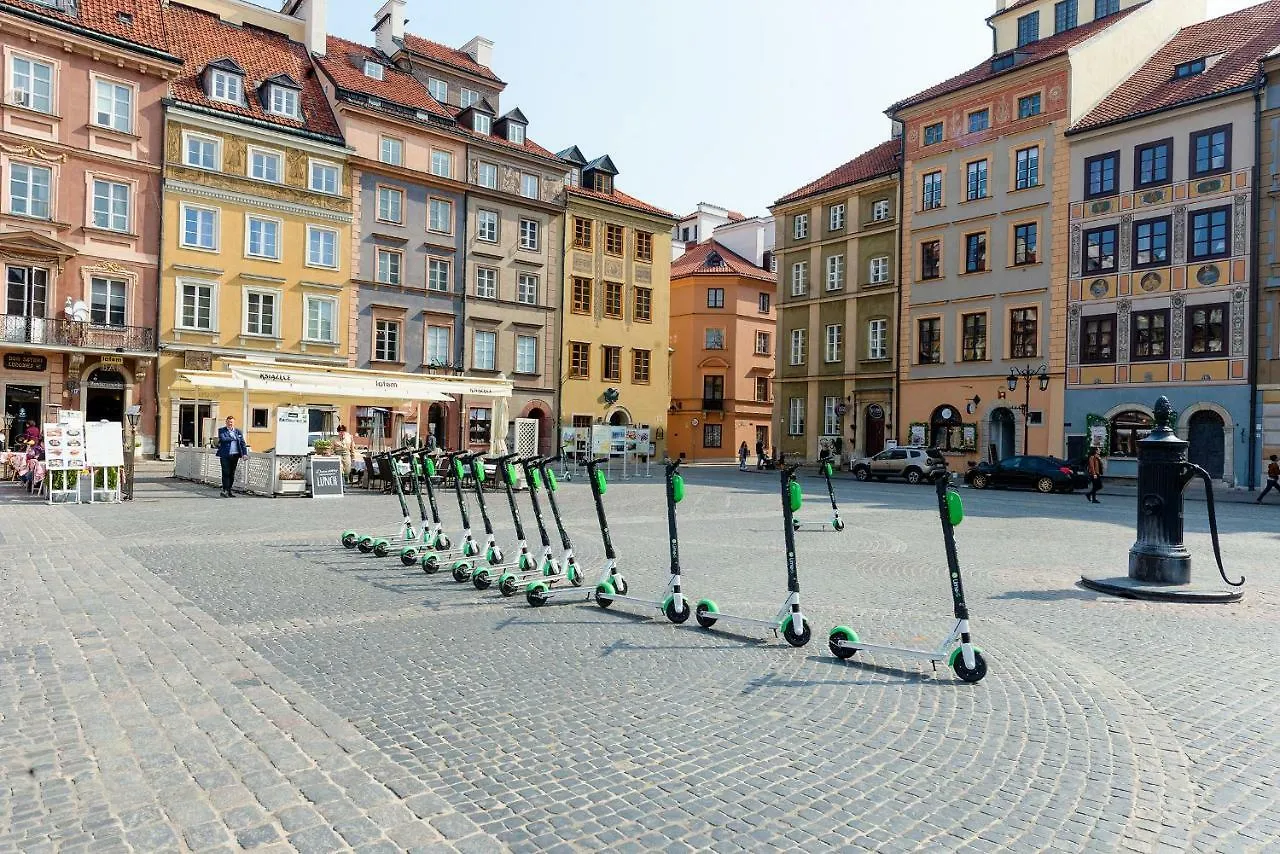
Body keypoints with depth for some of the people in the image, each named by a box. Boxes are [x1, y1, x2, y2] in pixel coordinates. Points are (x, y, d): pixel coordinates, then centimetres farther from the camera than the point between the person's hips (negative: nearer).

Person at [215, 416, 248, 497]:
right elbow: (223, 439, -13)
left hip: (235, 456, 4)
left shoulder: (238, 432, 14)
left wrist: (244, 453, -2)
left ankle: (229, 490, 14)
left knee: (232, 474, 7)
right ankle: (225, 490, -8)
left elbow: (242, 443, 10)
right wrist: (233, 438, -3)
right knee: (226, 473, -9)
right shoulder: (221, 430, 5)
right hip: (225, 455, -3)